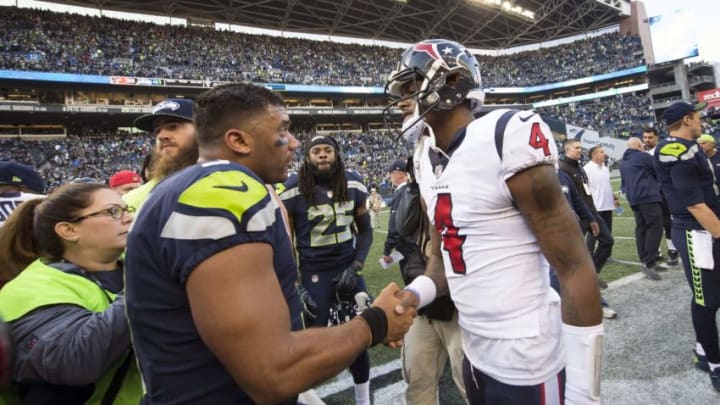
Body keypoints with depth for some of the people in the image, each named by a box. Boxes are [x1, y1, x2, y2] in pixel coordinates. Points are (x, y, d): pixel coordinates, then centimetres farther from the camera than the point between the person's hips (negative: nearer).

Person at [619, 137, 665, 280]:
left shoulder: (623, 162, 19)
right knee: (655, 228, -9)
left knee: (641, 229, 8)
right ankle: (648, 263, -15)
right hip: (648, 197, -8)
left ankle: (646, 262, 11)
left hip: (634, 199, 8)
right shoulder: (643, 157, -4)